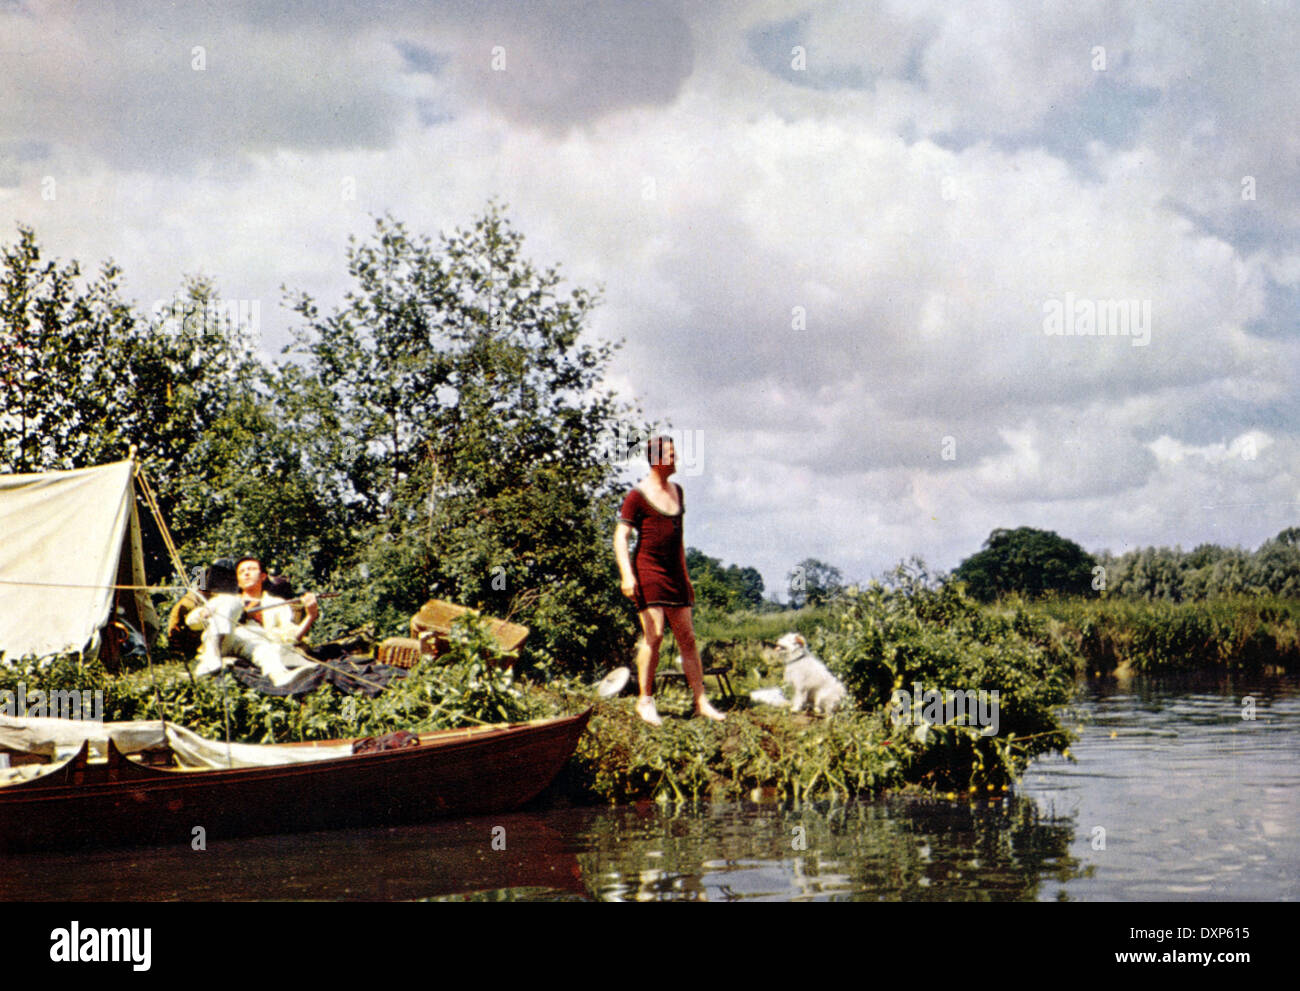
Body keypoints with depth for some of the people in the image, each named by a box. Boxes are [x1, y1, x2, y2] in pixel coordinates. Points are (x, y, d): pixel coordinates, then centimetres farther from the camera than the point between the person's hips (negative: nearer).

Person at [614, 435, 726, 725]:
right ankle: (645, 701, -1)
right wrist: (627, 575, -23)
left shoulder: (676, 491, 15)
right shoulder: (638, 495, -8)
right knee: (654, 635, -11)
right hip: (648, 571, -7)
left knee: (687, 638, 5)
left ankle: (700, 701, 7)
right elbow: (620, 538, -11)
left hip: (674, 573, 7)